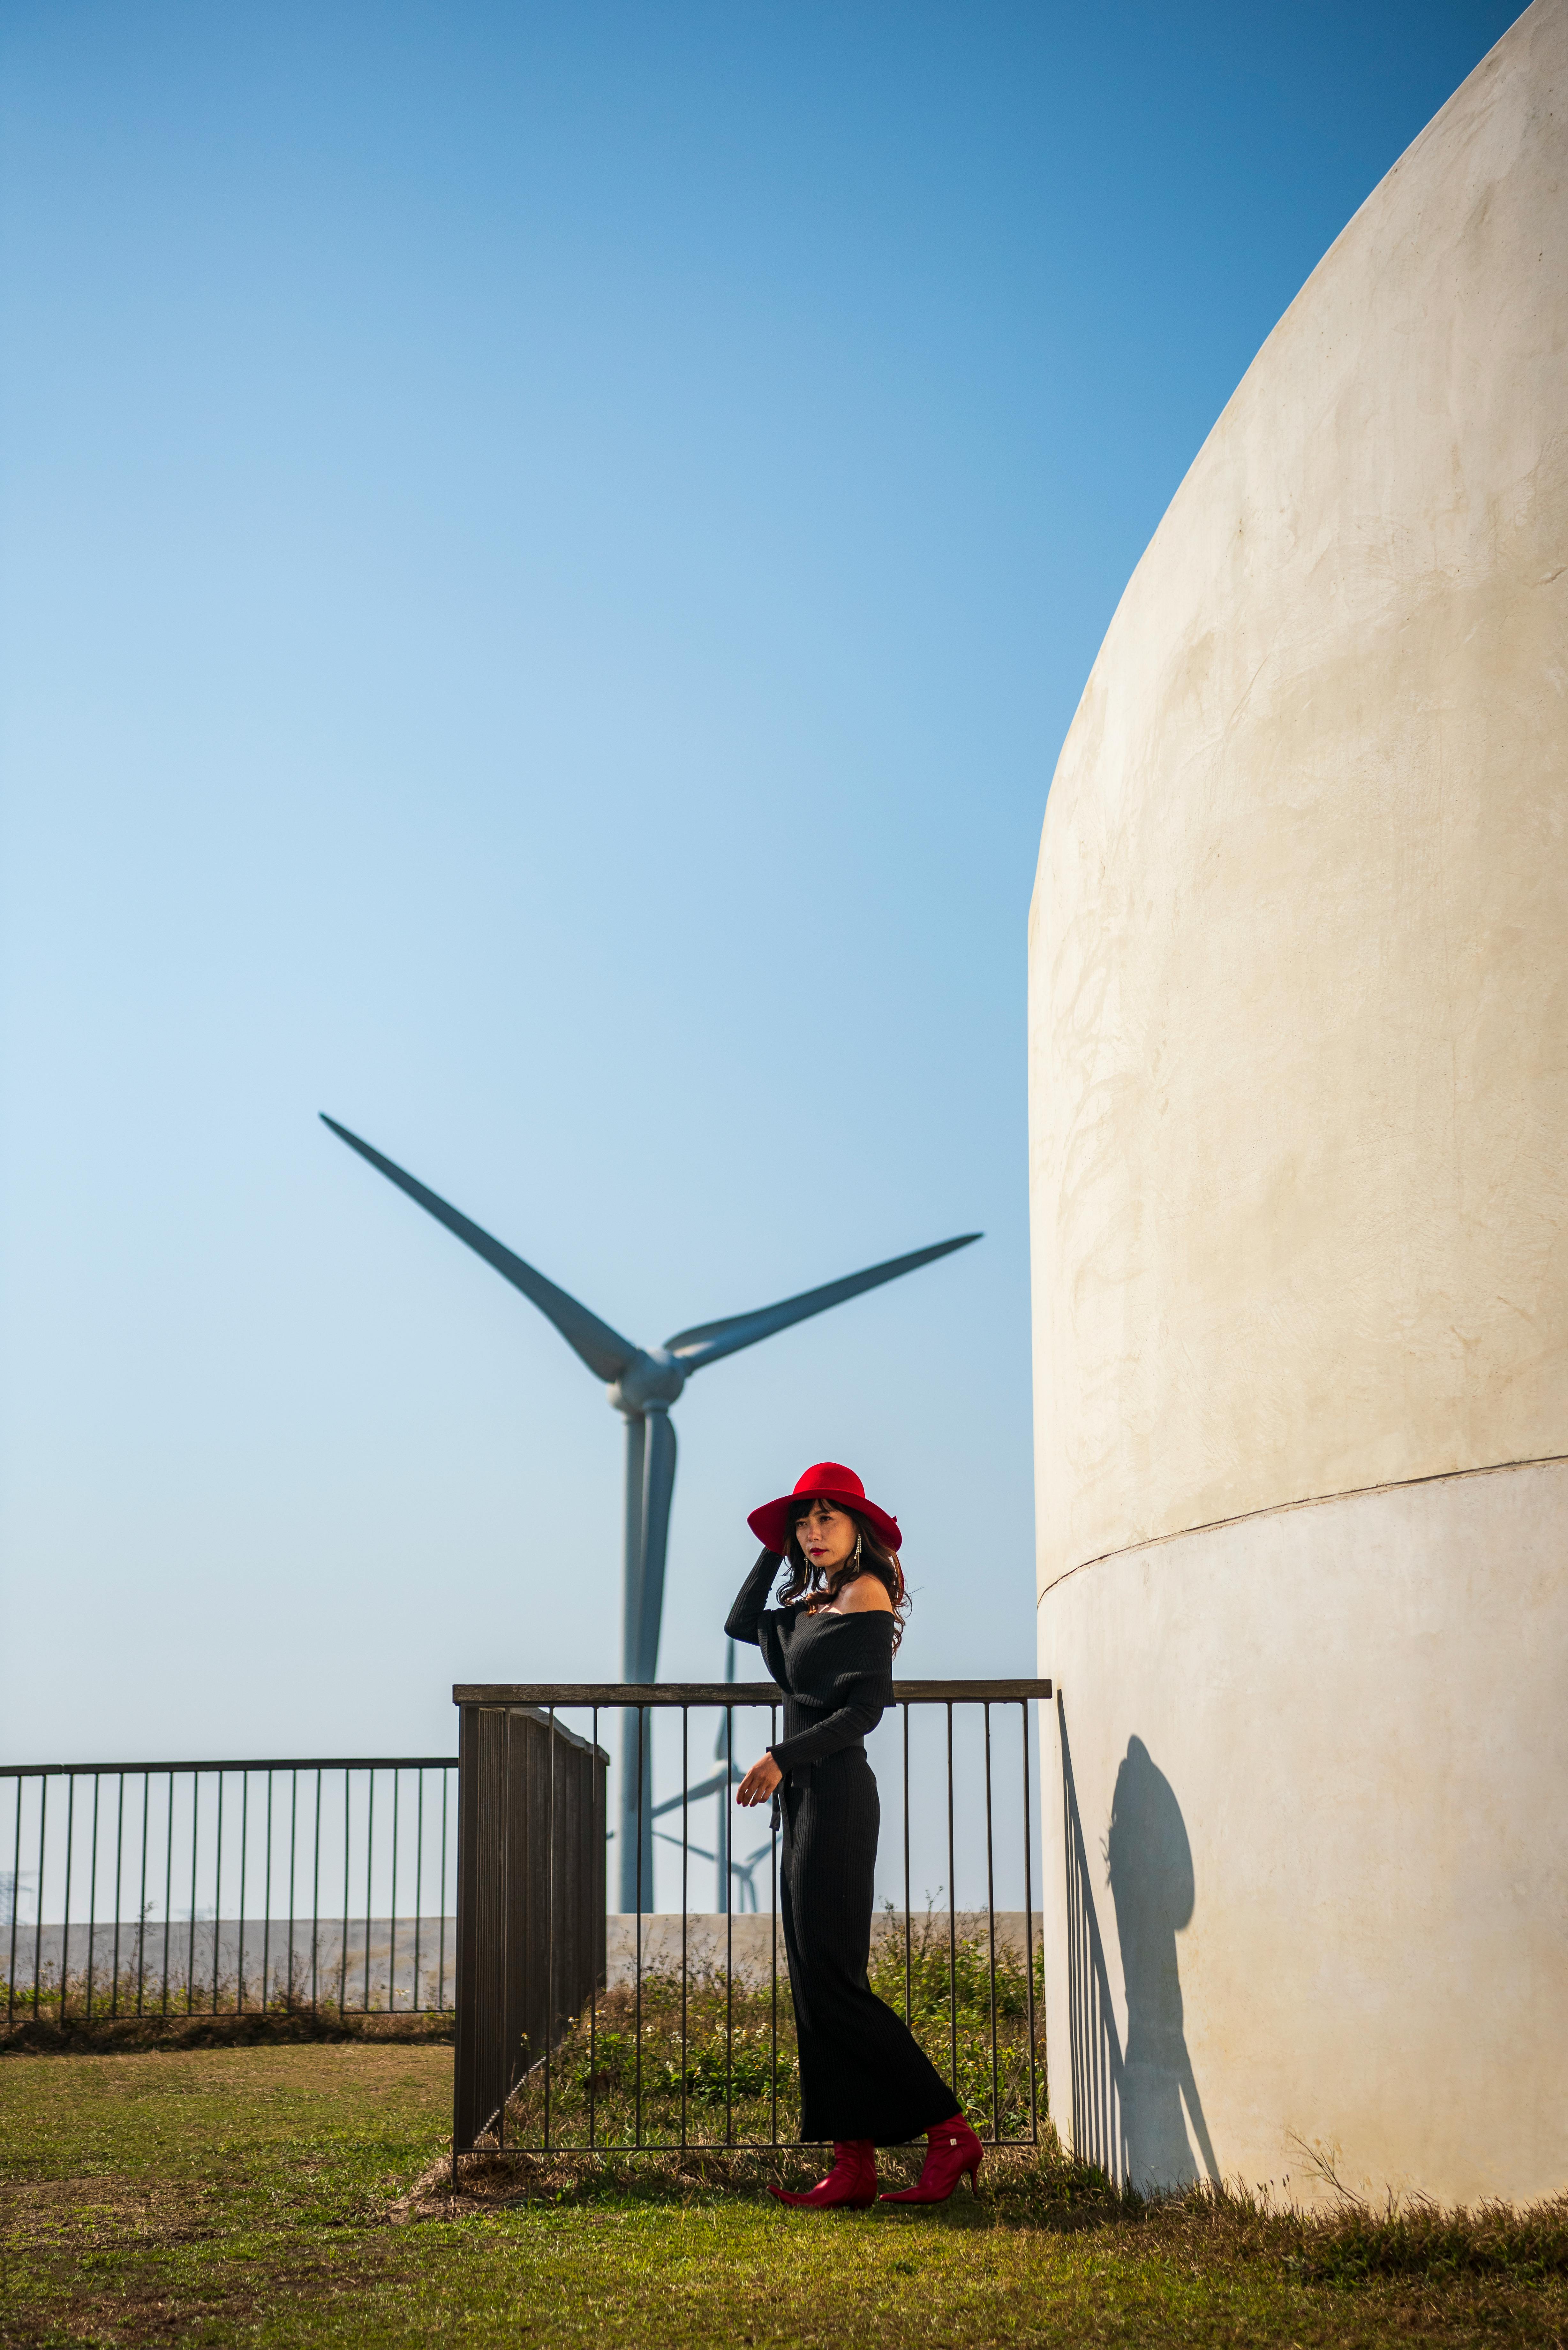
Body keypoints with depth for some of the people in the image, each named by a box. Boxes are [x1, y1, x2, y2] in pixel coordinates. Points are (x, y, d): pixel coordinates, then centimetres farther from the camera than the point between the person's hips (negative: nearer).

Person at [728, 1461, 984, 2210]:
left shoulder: (865, 1593, -8)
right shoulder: (811, 1604, 17)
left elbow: (864, 1710, -14)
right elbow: (741, 1623, 28)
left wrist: (783, 1757, -21)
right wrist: (774, 1550, 21)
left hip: (837, 1794, -9)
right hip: (805, 1798, 9)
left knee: (829, 1978, -12)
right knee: (815, 1982, 4)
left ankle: (947, 2132, -9)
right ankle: (853, 2166, 3)